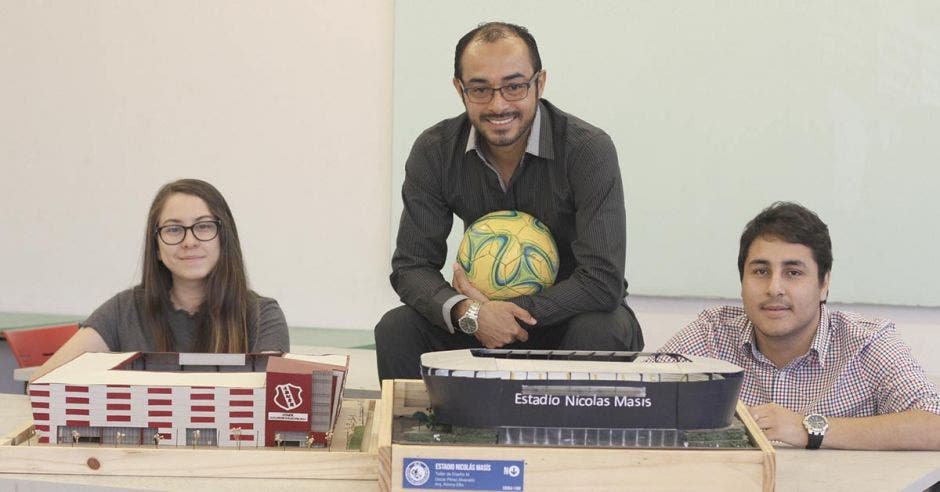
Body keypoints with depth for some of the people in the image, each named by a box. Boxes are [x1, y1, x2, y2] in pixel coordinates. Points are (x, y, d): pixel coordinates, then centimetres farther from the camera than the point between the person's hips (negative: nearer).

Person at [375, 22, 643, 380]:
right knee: (396, 329, -21)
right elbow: (411, 265, -11)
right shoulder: (434, 152, -10)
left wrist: (513, 310, -27)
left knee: (602, 331, -35)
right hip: (484, 311, 3)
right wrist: (468, 312, -31)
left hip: (570, 314, -2)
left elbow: (603, 281, -26)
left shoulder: (588, 149, -21)